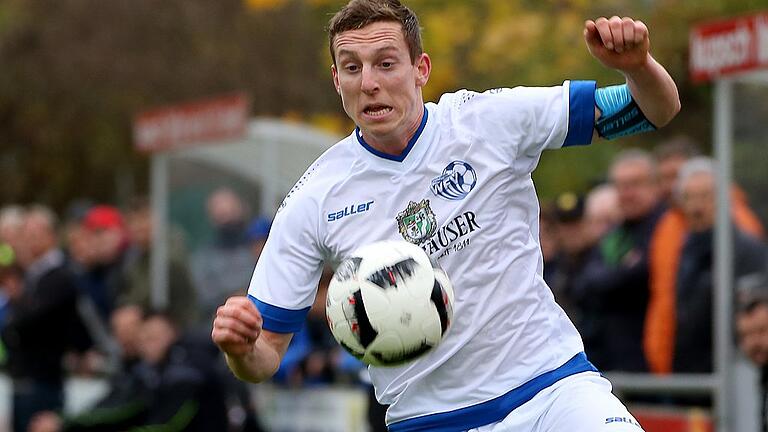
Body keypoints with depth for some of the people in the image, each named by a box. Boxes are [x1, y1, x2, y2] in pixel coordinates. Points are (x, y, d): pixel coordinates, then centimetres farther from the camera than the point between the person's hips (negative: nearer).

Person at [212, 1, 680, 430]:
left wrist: (637, 64, -23)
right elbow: (267, 354, 0)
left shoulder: (490, 119, -5)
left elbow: (657, 110, 0)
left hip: (551, 385, -2)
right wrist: (240, 348, -24)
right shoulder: (312, 202, -4)